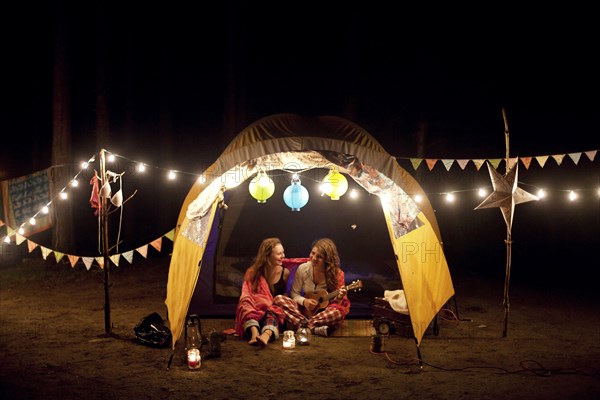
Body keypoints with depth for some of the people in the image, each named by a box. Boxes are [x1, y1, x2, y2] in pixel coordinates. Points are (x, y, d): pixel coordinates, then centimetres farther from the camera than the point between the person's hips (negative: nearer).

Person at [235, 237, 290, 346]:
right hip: (255, 310, 0)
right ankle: (255, 332, -63)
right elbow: (246, 296, -1)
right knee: (246, 308, -35)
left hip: (275, 311, 0)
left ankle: (266, 335, -71)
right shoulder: (253, 272, 1)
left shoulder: (285, 272, 6)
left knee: (271, 314, -37)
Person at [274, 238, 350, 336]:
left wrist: (339, 298, -27)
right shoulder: (303, 269, -4)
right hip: (306, 310, 3)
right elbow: (294, 293, 5)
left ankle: (303, 326, -28)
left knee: (338, 312, -37)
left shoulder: (336, 273, -10)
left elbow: (335, 302, -4)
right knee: (279, 299, -23)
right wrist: (304, 301, -15)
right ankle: (314, 329, -34)